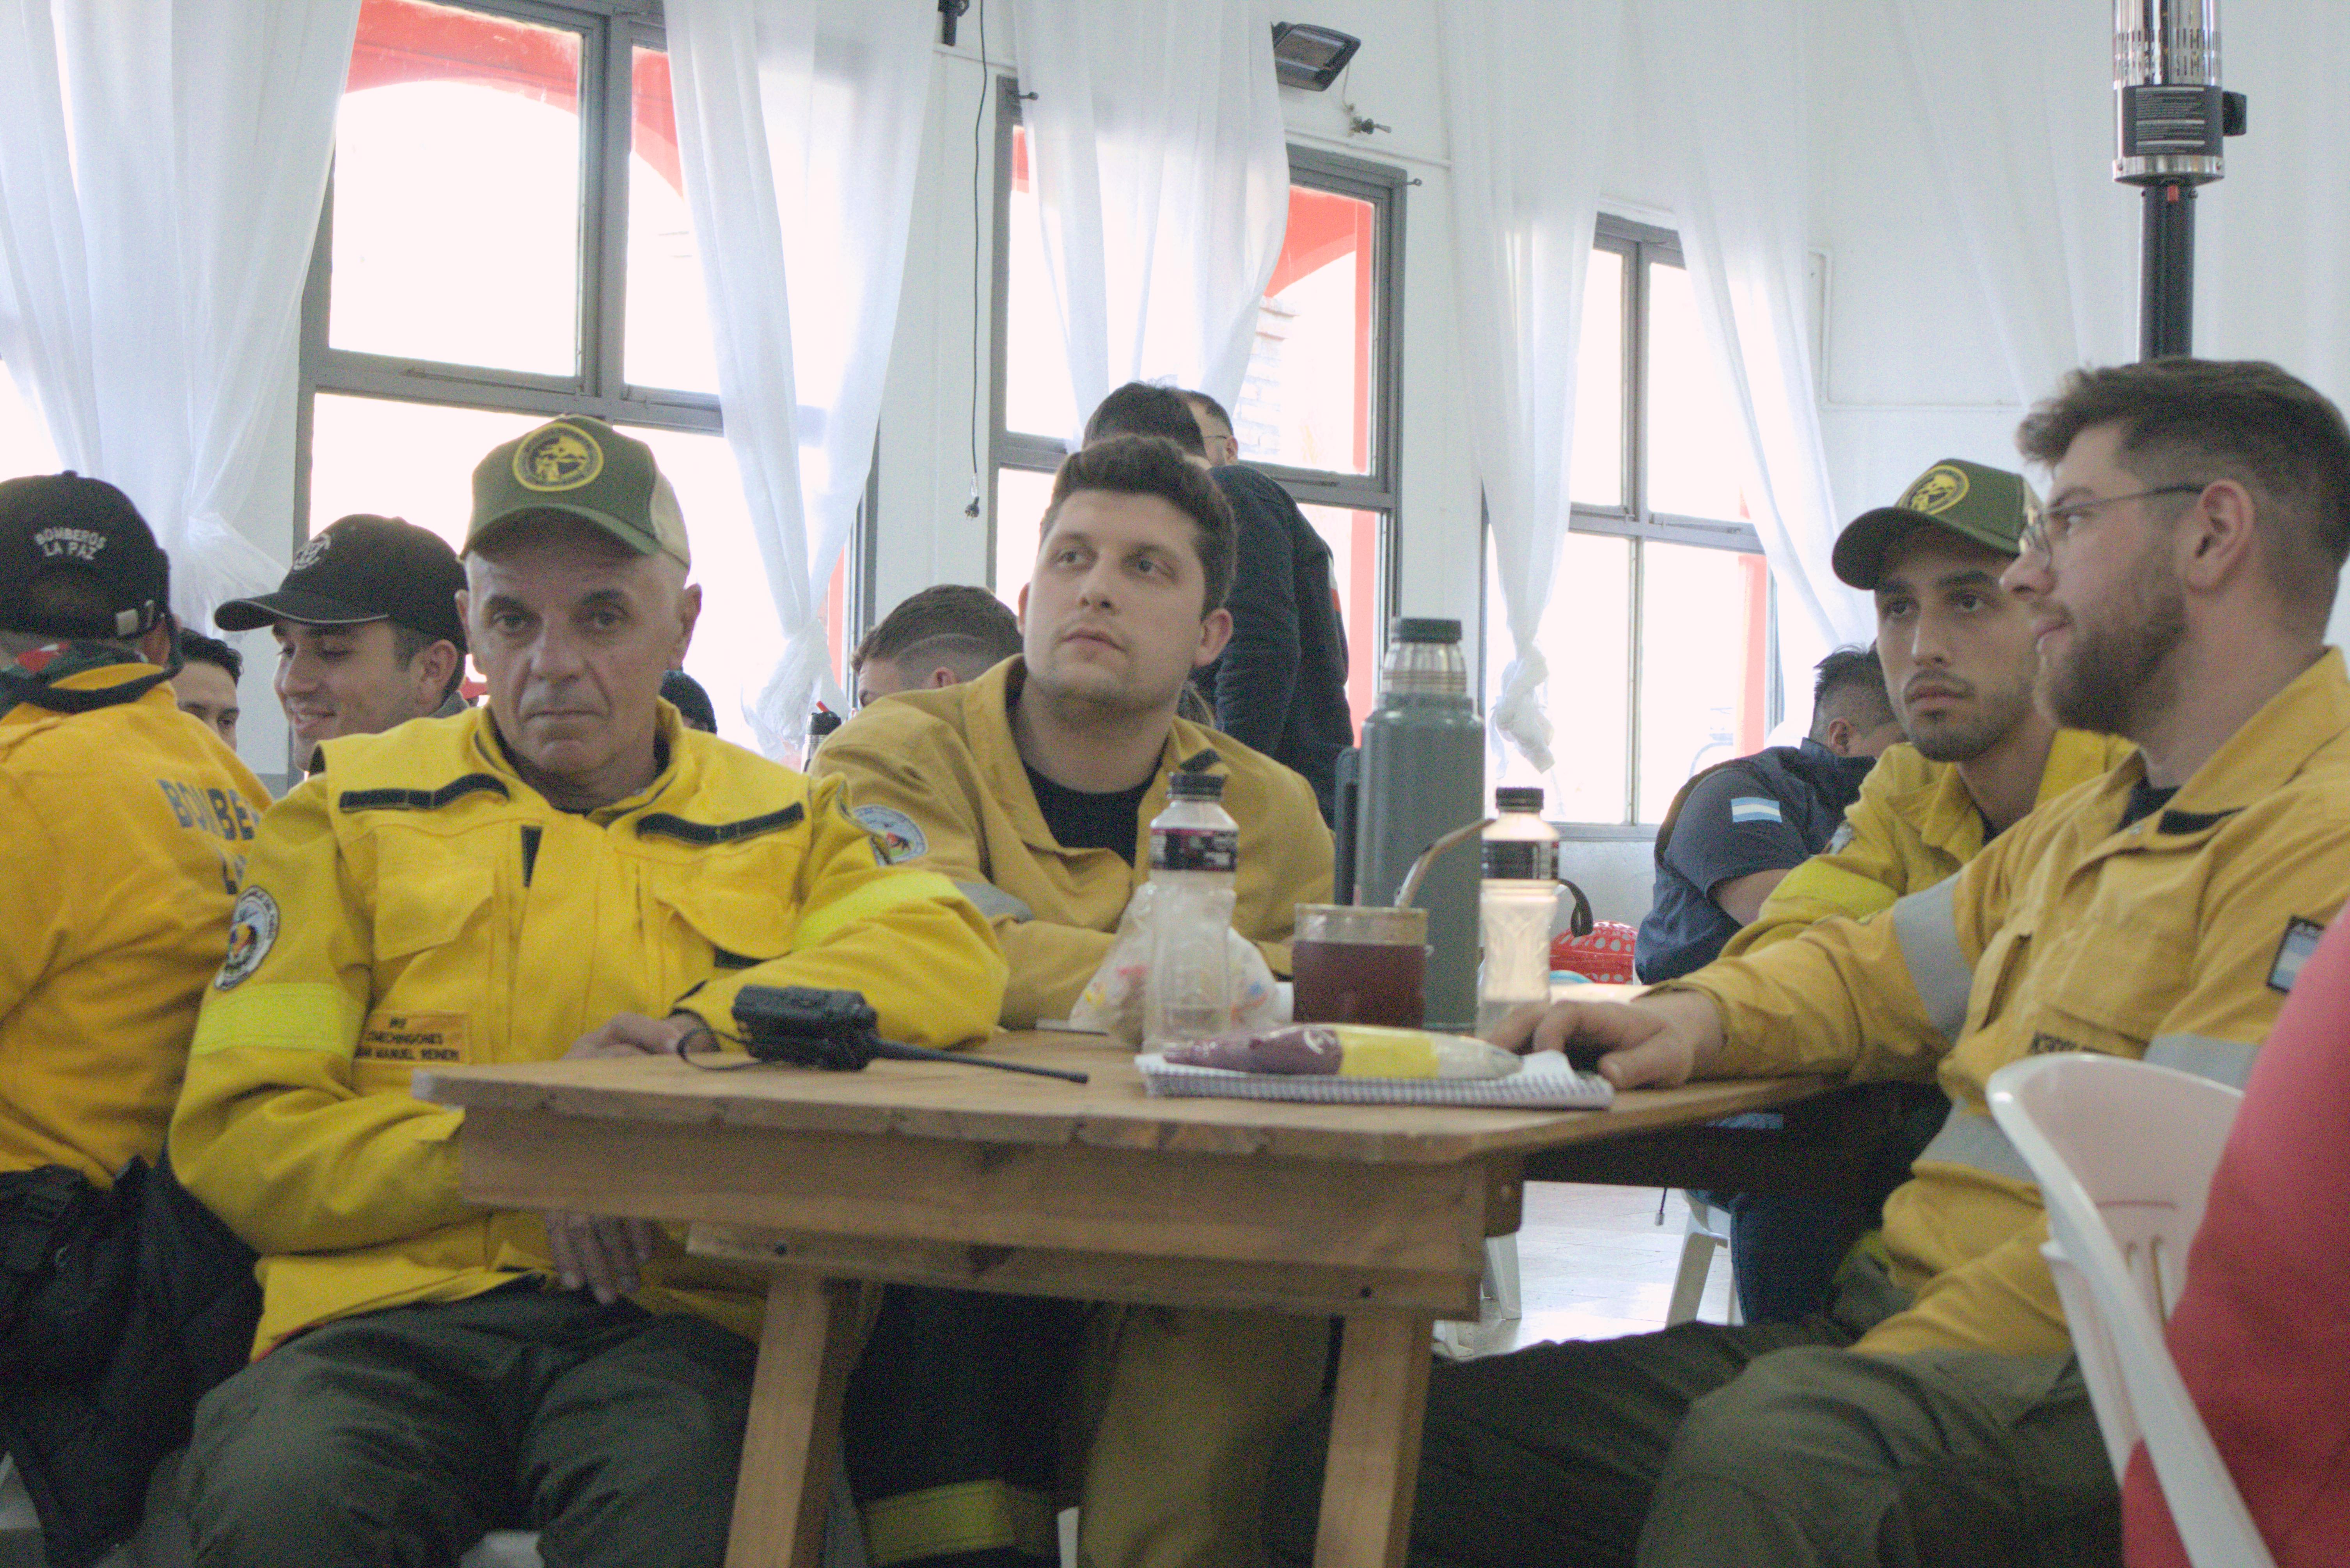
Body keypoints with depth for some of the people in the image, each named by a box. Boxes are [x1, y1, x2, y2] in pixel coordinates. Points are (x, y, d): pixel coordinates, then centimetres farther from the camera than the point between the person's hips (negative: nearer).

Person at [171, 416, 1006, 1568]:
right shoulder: (353, 812, 15)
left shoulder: (784, 822, 17)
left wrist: (699, 1032, -12)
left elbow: (950, 957, -3)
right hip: (391, 1313, 1)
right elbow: (239, 1131, 7)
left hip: (668, 1325, 0)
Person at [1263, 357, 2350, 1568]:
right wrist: (1697, 1016, 10)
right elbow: (1869, 971, 32)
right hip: (1892, 1330, 9)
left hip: (2080, 1381, -9)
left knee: (1768, 1448, -42)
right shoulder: (2092, 824, 24)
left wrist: (1871, 1375, -18)